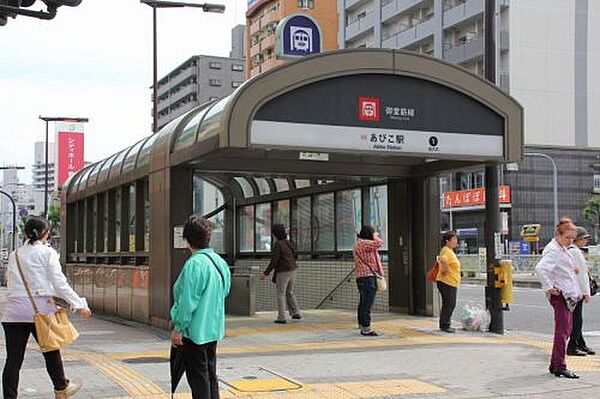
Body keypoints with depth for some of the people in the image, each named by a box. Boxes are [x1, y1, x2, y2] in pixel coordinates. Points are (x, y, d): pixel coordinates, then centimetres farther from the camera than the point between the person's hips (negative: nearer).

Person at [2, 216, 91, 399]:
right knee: (51, 351, 15)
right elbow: (59, 283, -8)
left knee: (13, 357, 2)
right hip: (40, 308, -3)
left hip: (14, 310, 3)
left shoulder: (14, 255, 12)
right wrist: (79, 304, -5)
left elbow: (11, 283, 8)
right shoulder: (47, 252, -3)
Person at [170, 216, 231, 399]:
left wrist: (178, 328, -12)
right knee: (211, 375, 17)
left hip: (195, 330, -8)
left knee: (198, 378, 1)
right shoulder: (220, 261, 5)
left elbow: (188, 301, -20)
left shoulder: (194, 264, -21)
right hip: (214, 329, 8)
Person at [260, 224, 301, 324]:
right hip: (292, 270, 8)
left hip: (283, 272, -8)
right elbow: (294, 255, 17)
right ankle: (295, 313, 19)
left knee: (281, 294, 1)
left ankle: (281, 317, 0)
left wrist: (266, 273, -15)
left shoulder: (277, 244, -14)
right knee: (289, 292, 22)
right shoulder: (288, 243, 10)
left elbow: (274, 260, -19)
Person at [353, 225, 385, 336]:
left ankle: (363, 327, 17)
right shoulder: (362, 243, -11)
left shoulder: (362, 244, 23)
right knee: (367, 303, -12)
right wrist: (376, 237, -3)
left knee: (364, 303, 13)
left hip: (362, 277, 11)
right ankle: (366, 328, -14)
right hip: (367, 277, -11)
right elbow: (379, 243, -23)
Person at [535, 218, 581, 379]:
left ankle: (554, 365, 19)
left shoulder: (563, 249, 17)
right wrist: (549, 287, -25)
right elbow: (540, 268, -30)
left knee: (566, 329, 12)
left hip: (568, 295, 10)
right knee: (562, 330, -10)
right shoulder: (552, 250, -15)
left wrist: (573, 269, 19)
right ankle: (560, 367, -6)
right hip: (559, 295, -10)